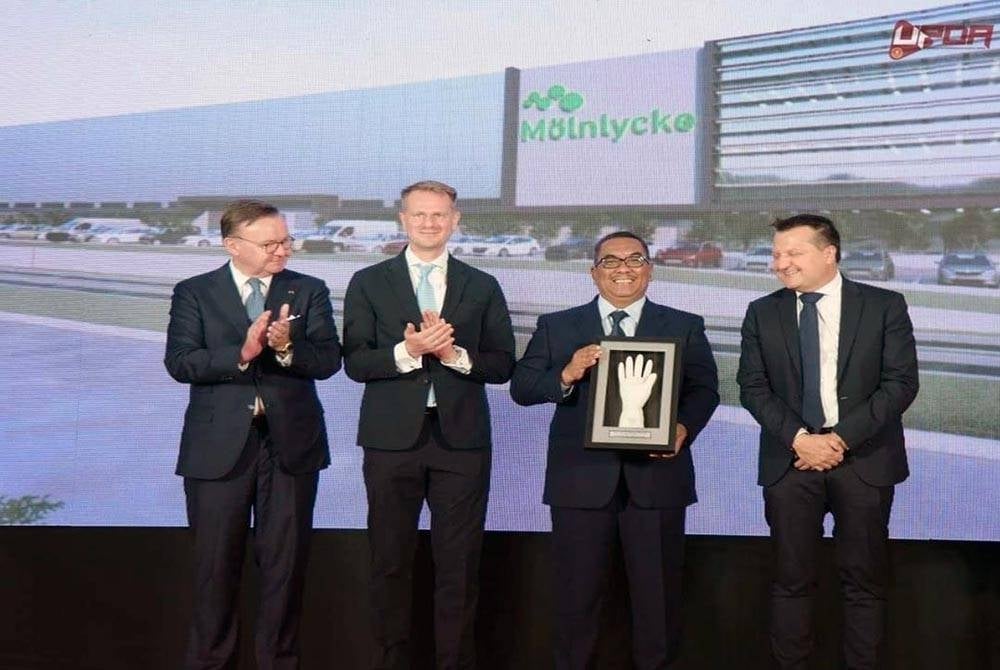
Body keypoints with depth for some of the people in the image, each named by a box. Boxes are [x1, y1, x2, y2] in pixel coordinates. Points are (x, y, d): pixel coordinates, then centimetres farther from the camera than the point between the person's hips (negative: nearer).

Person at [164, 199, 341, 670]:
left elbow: (328, 360, -6)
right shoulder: (193, 293, 2)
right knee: (216, 561, 9)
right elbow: (179, 362, -10)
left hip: (290, 443, 1)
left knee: (286, 560, 9)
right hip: (219, 446, -1)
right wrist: (240, 353, -23)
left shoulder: (309, 291, 4)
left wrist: (287, 347, -25)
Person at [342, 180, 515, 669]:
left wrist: (455, 354, -13)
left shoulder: (482, 287, 8)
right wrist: (407, 351, -18)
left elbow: (502, 366, 4)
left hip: (461, 440, 1)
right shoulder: (368, 283, 6)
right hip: (392, 439, 0)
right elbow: (355, 362, -2)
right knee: (390, 560, 8)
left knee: (459, 564, 5)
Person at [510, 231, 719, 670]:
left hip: (656, 478, 1)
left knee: (658, 595, 10)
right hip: (582, 479, 0)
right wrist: (566, 375, -18)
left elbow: (704, 390, 3)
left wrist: (684, 427, -17)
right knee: (576, 593, 10)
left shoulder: (685, 327, 8)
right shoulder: (556, 326, 6)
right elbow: (521, 388, 1)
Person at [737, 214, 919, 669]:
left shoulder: (885, 306, 0)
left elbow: (901, 382, -6)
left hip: (863, 460, -1)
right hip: (790, 460, 1)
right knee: (791, 578, 7)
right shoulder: (762, 313, 6)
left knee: (864, 579, 7)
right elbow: (752, 387, 2)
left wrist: (842, 438, -13)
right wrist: (798, 437, -13)